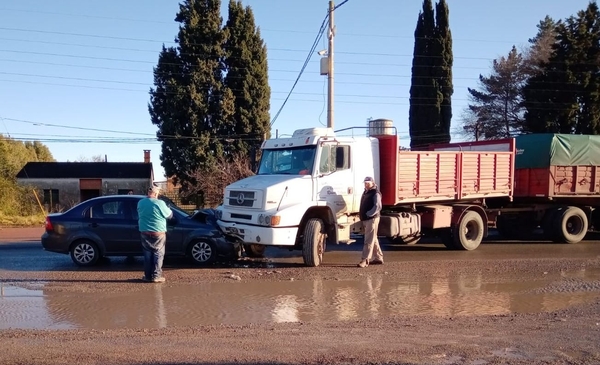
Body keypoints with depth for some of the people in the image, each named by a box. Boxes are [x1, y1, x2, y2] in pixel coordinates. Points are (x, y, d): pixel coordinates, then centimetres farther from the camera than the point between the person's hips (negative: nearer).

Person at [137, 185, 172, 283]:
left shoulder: (140, 203, 2)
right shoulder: (159, 203, -14)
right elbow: (169, 215, -4)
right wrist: (168, 209, 17)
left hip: (144, 232, 5)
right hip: (158, 233, -4)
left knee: (147, 254, 12)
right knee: (158, 254, 4)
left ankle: (148, 276, 14)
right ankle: (156, 276, 3)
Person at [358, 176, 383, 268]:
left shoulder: (375, 193, -11)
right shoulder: (365, 193, 18)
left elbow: (378, 207, -22)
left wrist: (368, 214, -24)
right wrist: (362, 217, 16)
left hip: (372, 219, -10)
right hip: (366, 219, 10)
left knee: (369, 240, -11)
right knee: (373, 239, 16)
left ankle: (365, 260, -13)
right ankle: (378, 258, 25)